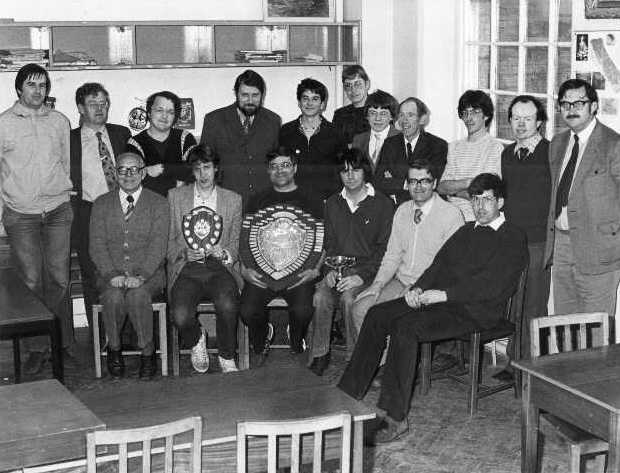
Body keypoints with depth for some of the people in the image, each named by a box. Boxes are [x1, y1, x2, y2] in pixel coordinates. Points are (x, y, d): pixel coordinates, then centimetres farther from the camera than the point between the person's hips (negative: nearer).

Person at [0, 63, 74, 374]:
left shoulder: (59, 121, 9)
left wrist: (64, 194, 10)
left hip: (57, 211, 2)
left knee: (59, 280, 3)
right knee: (30, 282, -2)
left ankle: (63, 342, 15)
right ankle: (36, 348, 7)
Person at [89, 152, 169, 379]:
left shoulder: (158, 203, 6)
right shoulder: (101, 204, 12)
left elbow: (158, 245, -5)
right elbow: (97, 245, 3)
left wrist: (140, 275, -19)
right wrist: (112, 275, -14)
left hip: (148, 274, -1)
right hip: (111, 275, 1)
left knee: (138, 294, -33)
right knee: (114, 296, -31)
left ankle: (147, 352, -14)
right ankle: (114, 348, -7)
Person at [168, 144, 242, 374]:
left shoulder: (233, 200, 14)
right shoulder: (175, 196, 12)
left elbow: (237, 243, 13)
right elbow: (168, 240, 10)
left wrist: (225, 253, -9)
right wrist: (185, 252, -10)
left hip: (219, 268, 0)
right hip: (186, 269, 0)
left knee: (227, 305, -33)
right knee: (181, 316, -28)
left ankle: (227, 357, -5)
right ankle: (196, 340, 9)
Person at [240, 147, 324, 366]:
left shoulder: (310, 201, 14)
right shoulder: (258, 202, 19)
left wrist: (315, 269, -7)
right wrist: (245, 268, -1)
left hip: (299, 270, -1)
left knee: (302, 311, -28)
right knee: (248, 311, -24)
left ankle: (297, 347, 7)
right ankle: (260, 346, 10)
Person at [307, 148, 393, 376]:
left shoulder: (383, 204, 1)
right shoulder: (333, 204, 16)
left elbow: (384, 249, -4)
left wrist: (361, 276, -17)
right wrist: (330, 269, -2)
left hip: (368, 270, -3)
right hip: (338, 269, 3)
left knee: (349, 297, -33)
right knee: (320, 297, -27)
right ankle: (319, 354, -15)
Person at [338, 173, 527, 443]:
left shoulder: (513, 239, 0)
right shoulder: (467, 231, 25)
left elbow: (492, 285, -13)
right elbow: (440, 263, 18)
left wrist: (445, 294, -19)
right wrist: (419, 288, -3)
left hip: (475, 310, -8)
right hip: (440, 298, 8)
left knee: (405, 326, -30)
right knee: (377, 315, -12)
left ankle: (396, 417, -27)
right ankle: (347, 395, -9)